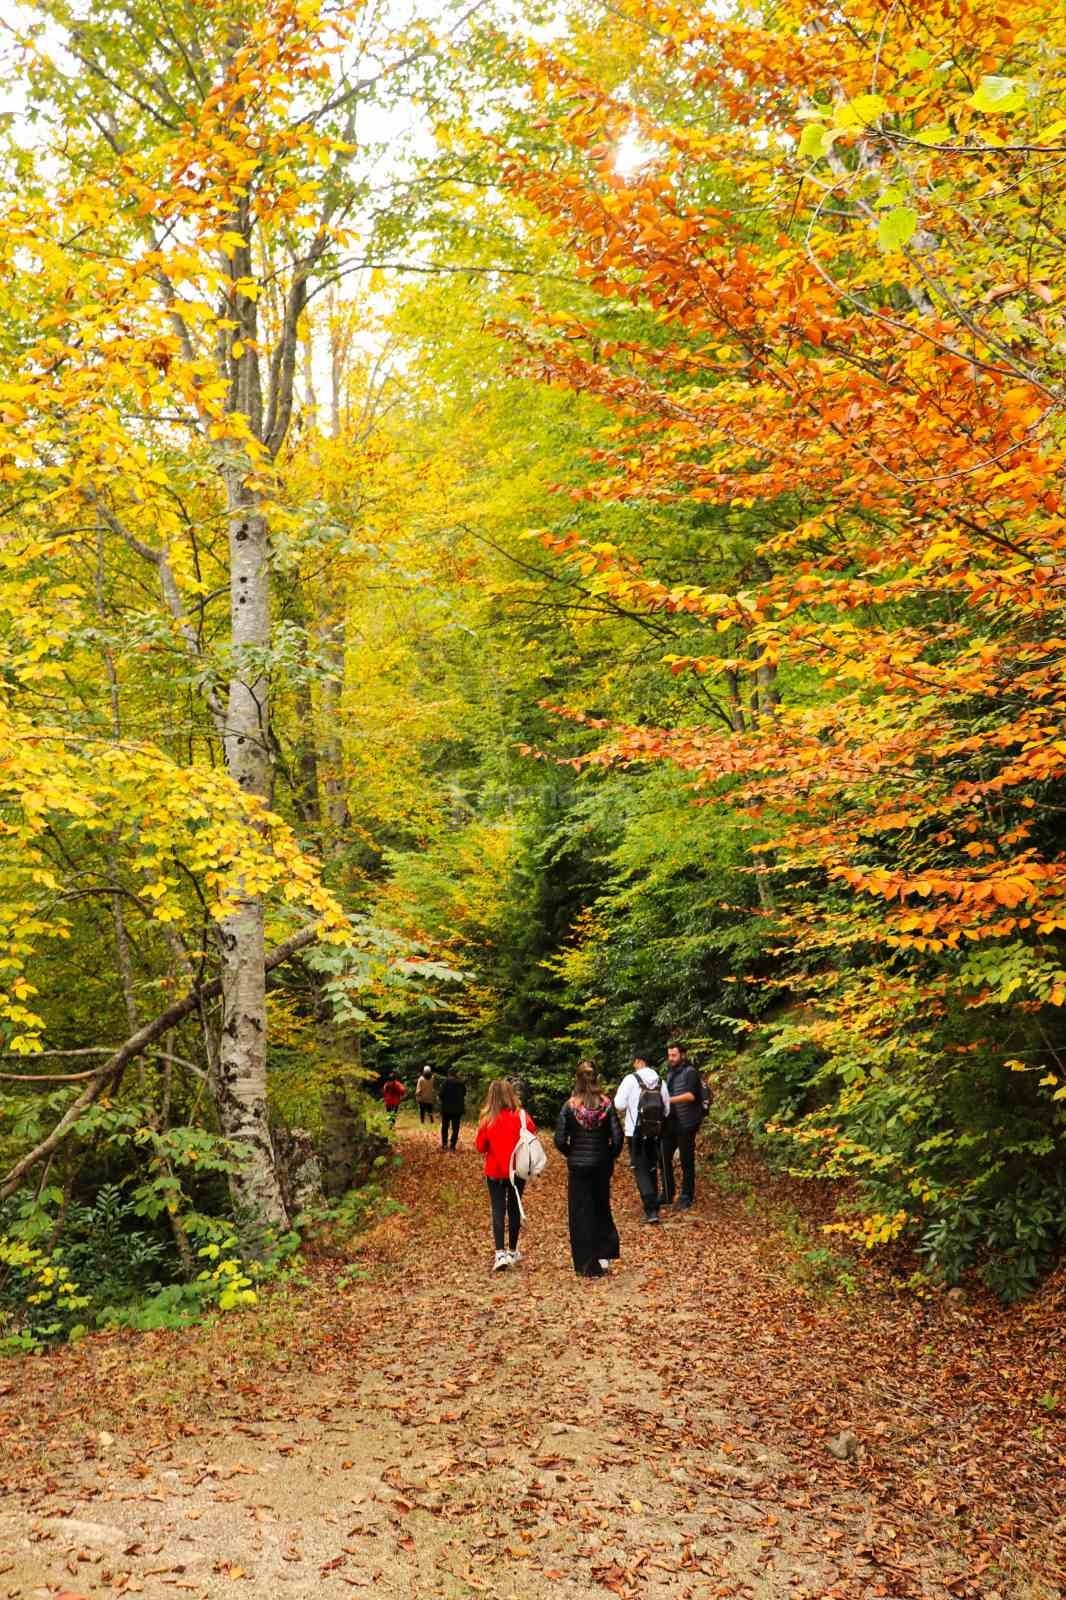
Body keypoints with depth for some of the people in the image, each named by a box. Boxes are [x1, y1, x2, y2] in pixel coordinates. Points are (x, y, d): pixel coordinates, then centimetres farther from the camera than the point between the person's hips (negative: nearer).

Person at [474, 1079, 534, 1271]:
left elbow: (480, 1147, -4)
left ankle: (500, 1253, -12)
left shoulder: (487, 1119, -11)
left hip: (494, 1171, -1)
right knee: (514, 1209, 14)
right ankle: (512, 1251, 23)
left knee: (498, 1210, 1)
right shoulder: (521, 1117, -12)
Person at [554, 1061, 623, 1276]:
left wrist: (571, 1154, 8)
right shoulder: (606, 1104, -8)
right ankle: (604, 1254, 10)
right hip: (602, 1164, 2)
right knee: (601, 1208, 20)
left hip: (578, 1166, -2)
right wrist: (611, 1156, 8)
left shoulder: (569, 1106, -11)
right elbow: (618, 1137, -9)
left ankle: (587, 1265, 10)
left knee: (581, 1213, 8)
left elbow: (560, 1140, -11)